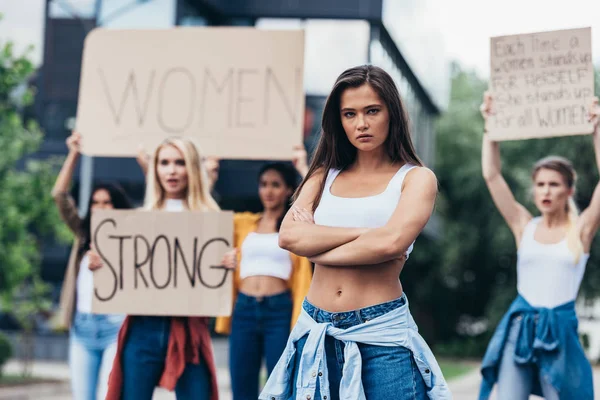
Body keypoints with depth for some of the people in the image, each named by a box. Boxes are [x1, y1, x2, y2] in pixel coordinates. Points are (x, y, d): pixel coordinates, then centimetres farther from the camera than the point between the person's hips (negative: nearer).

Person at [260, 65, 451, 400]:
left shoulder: (416, 179, 2)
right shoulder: (324, 176, 12)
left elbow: (391, 242, -17)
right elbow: (288, 236, -5)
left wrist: (316, 248, -6)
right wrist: (366, 233, -12)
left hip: (381, 336, -4)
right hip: (316, 334, 4)